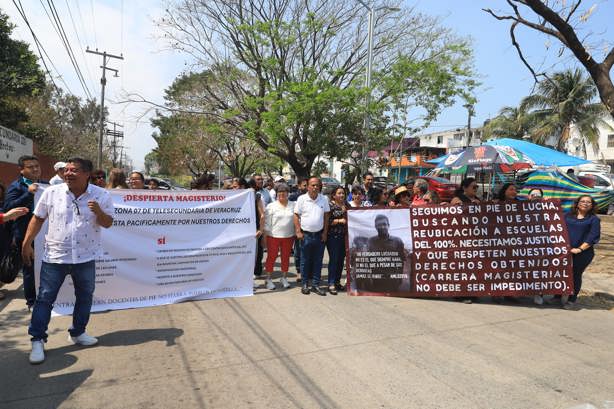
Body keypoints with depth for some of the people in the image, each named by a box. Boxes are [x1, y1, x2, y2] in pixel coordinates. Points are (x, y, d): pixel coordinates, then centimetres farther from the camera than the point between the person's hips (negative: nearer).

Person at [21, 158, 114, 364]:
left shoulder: (101, 195, -7)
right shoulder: (51, 193, -5)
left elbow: (108, 223, -3)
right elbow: (38, 218, 4)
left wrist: (99, 212, -24)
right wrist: (27, 243, 1)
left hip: (85, 257, 1)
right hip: (55, 256, -1)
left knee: (85, 296, 13)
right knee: (45, 298, 4)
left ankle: (77, 333, 31)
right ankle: (37, 340, 17)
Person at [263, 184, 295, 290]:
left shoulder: (293, 205, 3)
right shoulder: (271, 206, -2)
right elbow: (267, 223, -2)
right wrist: (265, 236, -4)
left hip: (288, 236, 2)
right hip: (273, 236, -2)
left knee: (286, 257, 11)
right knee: (271, 257, 4)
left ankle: (284, 278, 26)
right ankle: (269, 279, 16)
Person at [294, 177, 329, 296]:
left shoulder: (324, 199, 4)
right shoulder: (302, 199, -3)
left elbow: (326, 216, 8)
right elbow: (296, 216, -2)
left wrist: (325, 232, 2)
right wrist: (298, 232, -9)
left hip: (319, 235, 2)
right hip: (306, 234, -2)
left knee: (318, 261, 8)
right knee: (305, 261, 7)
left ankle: (316, 285, 17)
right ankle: (305, 284, 18)